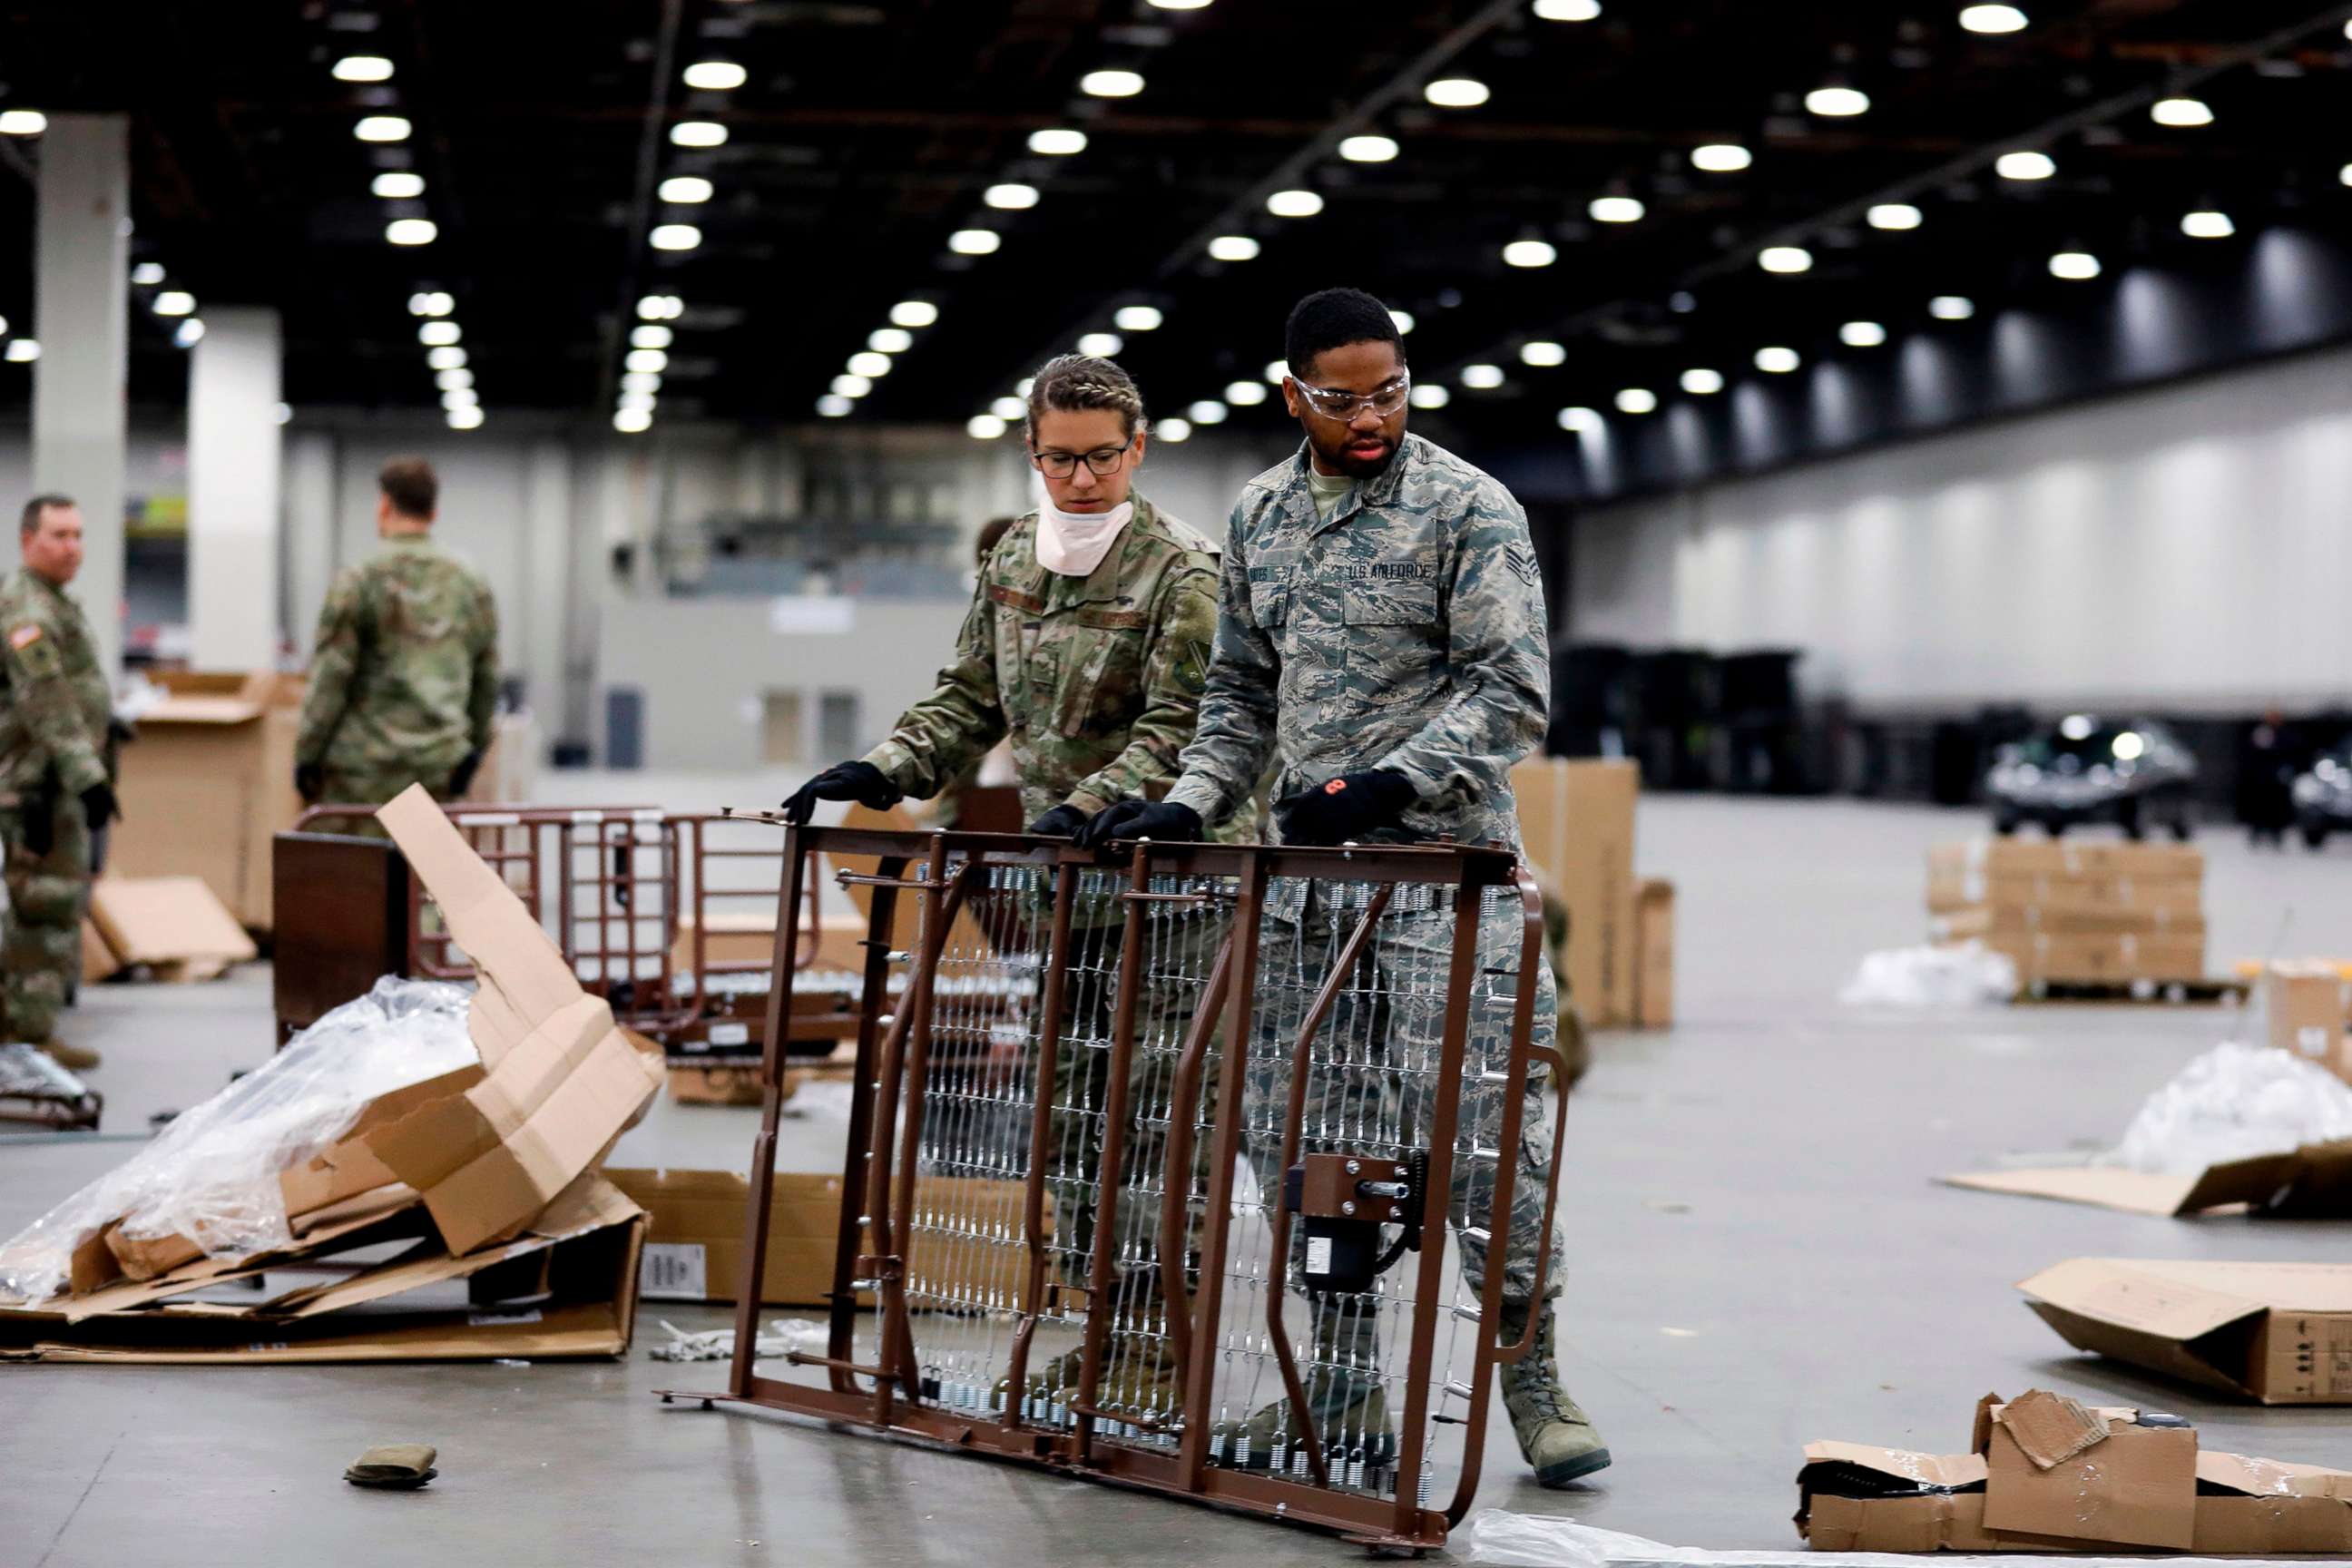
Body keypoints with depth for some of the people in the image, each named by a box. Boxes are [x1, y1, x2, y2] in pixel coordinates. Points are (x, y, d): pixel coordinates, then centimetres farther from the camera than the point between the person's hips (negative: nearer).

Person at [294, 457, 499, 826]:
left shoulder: (358, 581, -6)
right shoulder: (473, 585, 9)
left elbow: (329, 681, -7)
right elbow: (487, 683, 15)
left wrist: (306, 758, 1)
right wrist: (473, 750, 25)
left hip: (367, 770, -4)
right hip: (440, 771, 4)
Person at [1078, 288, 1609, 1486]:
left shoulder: (1469, 510, -5)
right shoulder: (1259, 517, 13)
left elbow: (1512, 692, -10)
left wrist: (1387, 782, -21)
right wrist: (1190, 803, 8)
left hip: (1443, 861, -6)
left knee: (1478, 1121, -8)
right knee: (1306, 1134, 6)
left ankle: (1531, 1377, 3)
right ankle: (1341, 1387, 15)